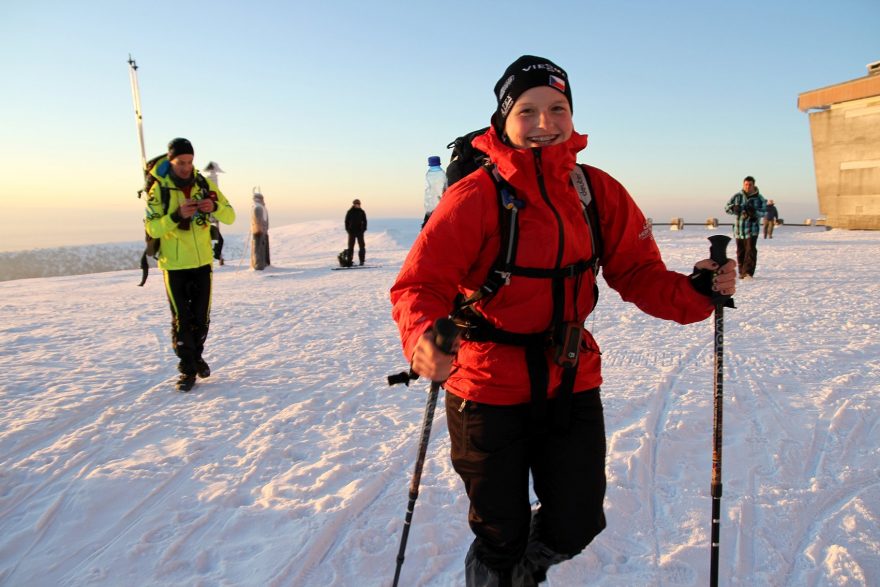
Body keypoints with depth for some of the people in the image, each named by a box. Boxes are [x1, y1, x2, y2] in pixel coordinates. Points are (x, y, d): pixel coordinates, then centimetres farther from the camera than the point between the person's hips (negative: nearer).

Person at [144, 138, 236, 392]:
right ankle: (187, 369, 14)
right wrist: (177, 215, -31)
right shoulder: (159, 188, -9)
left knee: (201, 317, 11)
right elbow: (152, 228, -14)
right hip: (174, 265, -3)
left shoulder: (205, 184, -1)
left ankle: (197, 357, 34)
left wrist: (214, 207, -23)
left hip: (203, 262, 3)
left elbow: (230, 217, -1)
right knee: (181, 320, 1)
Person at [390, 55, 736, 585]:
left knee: (576, 526, 14)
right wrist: (424, 336, -40)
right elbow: (421, 282, -19)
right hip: (489, 388, -3)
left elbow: (637, 272, 2)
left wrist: (695, 291, -17)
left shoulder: (599, 191, -1)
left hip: (572, 383, 4)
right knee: (501, 536, 12)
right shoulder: (476, 194, -15)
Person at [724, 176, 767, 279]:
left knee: (751, 250, -13)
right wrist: (734, 208, -18)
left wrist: (755, 212, -22)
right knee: (740, 251, 8)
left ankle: (748, 273, -15)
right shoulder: (737, 196, 2)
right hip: (739, 228, 2)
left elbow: (764, 211, -1)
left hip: (752, 229, -2)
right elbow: (726, 207, 4)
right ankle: (741, 272, 20)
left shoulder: (759, 198, 0)